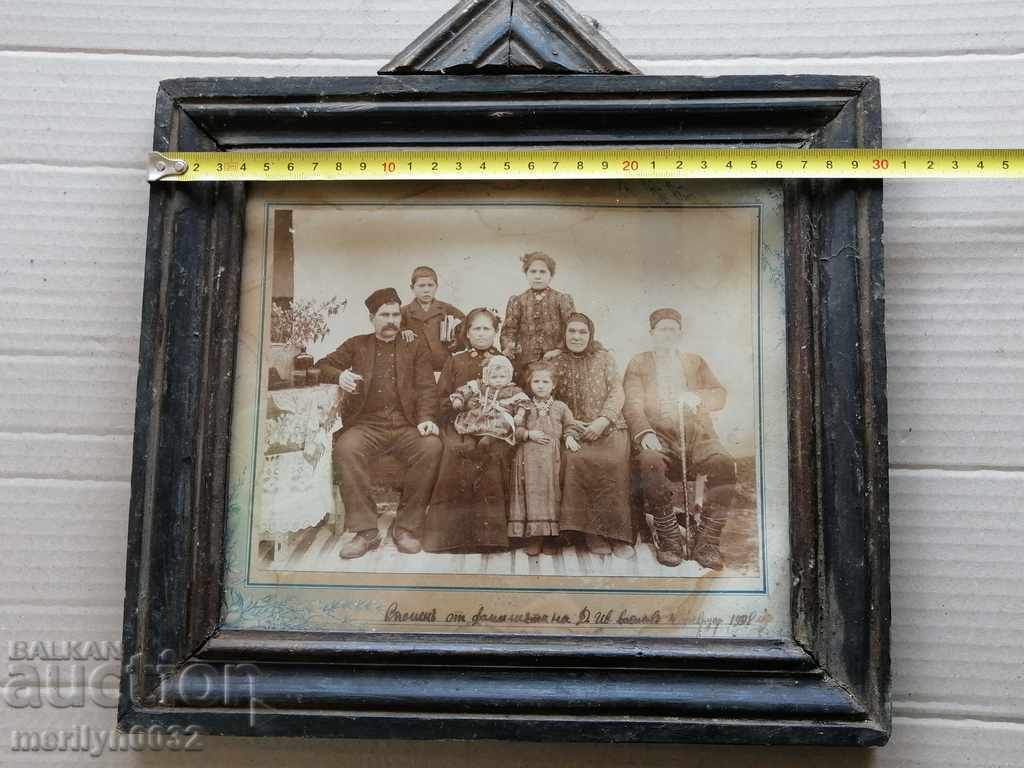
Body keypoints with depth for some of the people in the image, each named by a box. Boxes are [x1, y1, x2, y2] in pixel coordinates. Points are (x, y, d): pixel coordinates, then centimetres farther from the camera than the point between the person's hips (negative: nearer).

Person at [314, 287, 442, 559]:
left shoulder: (415, 349, 21)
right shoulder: (357, 345, 23)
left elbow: (426, 388, 10)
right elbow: (324, 365, 16)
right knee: (346, 448, -33)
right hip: (367, 423, 0)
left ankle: (406, 527, -19)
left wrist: (426, 419, -10)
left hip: (407, 425, 0)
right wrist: (339, 375, -9)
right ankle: (366, 531, -24)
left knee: (431, 448, -31)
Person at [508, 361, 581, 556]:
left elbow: (570, 426, 13)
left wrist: (569, 437, -6)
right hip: (529, 458, 0)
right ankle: (533, 537, 4)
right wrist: (529, 434, -11)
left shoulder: (560, 407, 10)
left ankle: (549, 537, 7)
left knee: (551, 491, -2)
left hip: (552, 458, 1)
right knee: (532, 492, -4)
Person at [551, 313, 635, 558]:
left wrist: (603, 421, -12)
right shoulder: (556, 362, 10)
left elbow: (617, 392, 3)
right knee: (576, 461, -31)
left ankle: (617, 533, -20)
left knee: (613, 462, -30)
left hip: (608, 427, 0)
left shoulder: (604, 358, 10)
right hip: (573, 429, 0)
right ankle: (591, 532, -21)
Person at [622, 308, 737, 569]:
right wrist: (645, 433, -19)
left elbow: (720, 396, 11)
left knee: (724, 464, -29)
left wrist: (698, 397, -13)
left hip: (697, 434, 2)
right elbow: (632, 405, 1)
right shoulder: (638, 363, 16)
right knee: (649, 462, -36)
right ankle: (670, 540, -22)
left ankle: (706, 544, -20)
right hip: (658, 435, -2)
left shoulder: (695, 361, 24)